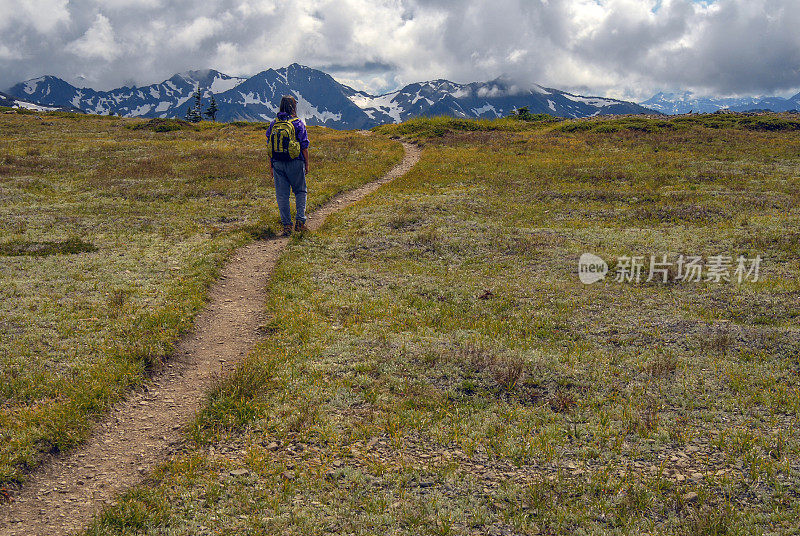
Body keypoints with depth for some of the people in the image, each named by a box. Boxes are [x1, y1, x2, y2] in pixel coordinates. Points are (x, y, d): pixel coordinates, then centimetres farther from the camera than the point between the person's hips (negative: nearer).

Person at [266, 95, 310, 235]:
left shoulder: (273, 124, 6)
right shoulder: (298, 123, -5)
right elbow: (304, 146, -5)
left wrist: (271, 166, 13)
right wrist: (307, 163, 4)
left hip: (278, 163, 3)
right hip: (295, 162, -3)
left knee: (282, 195, 6)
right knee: (300, 192, 11)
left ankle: (286, 225, 5)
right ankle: (300, 220, -2)